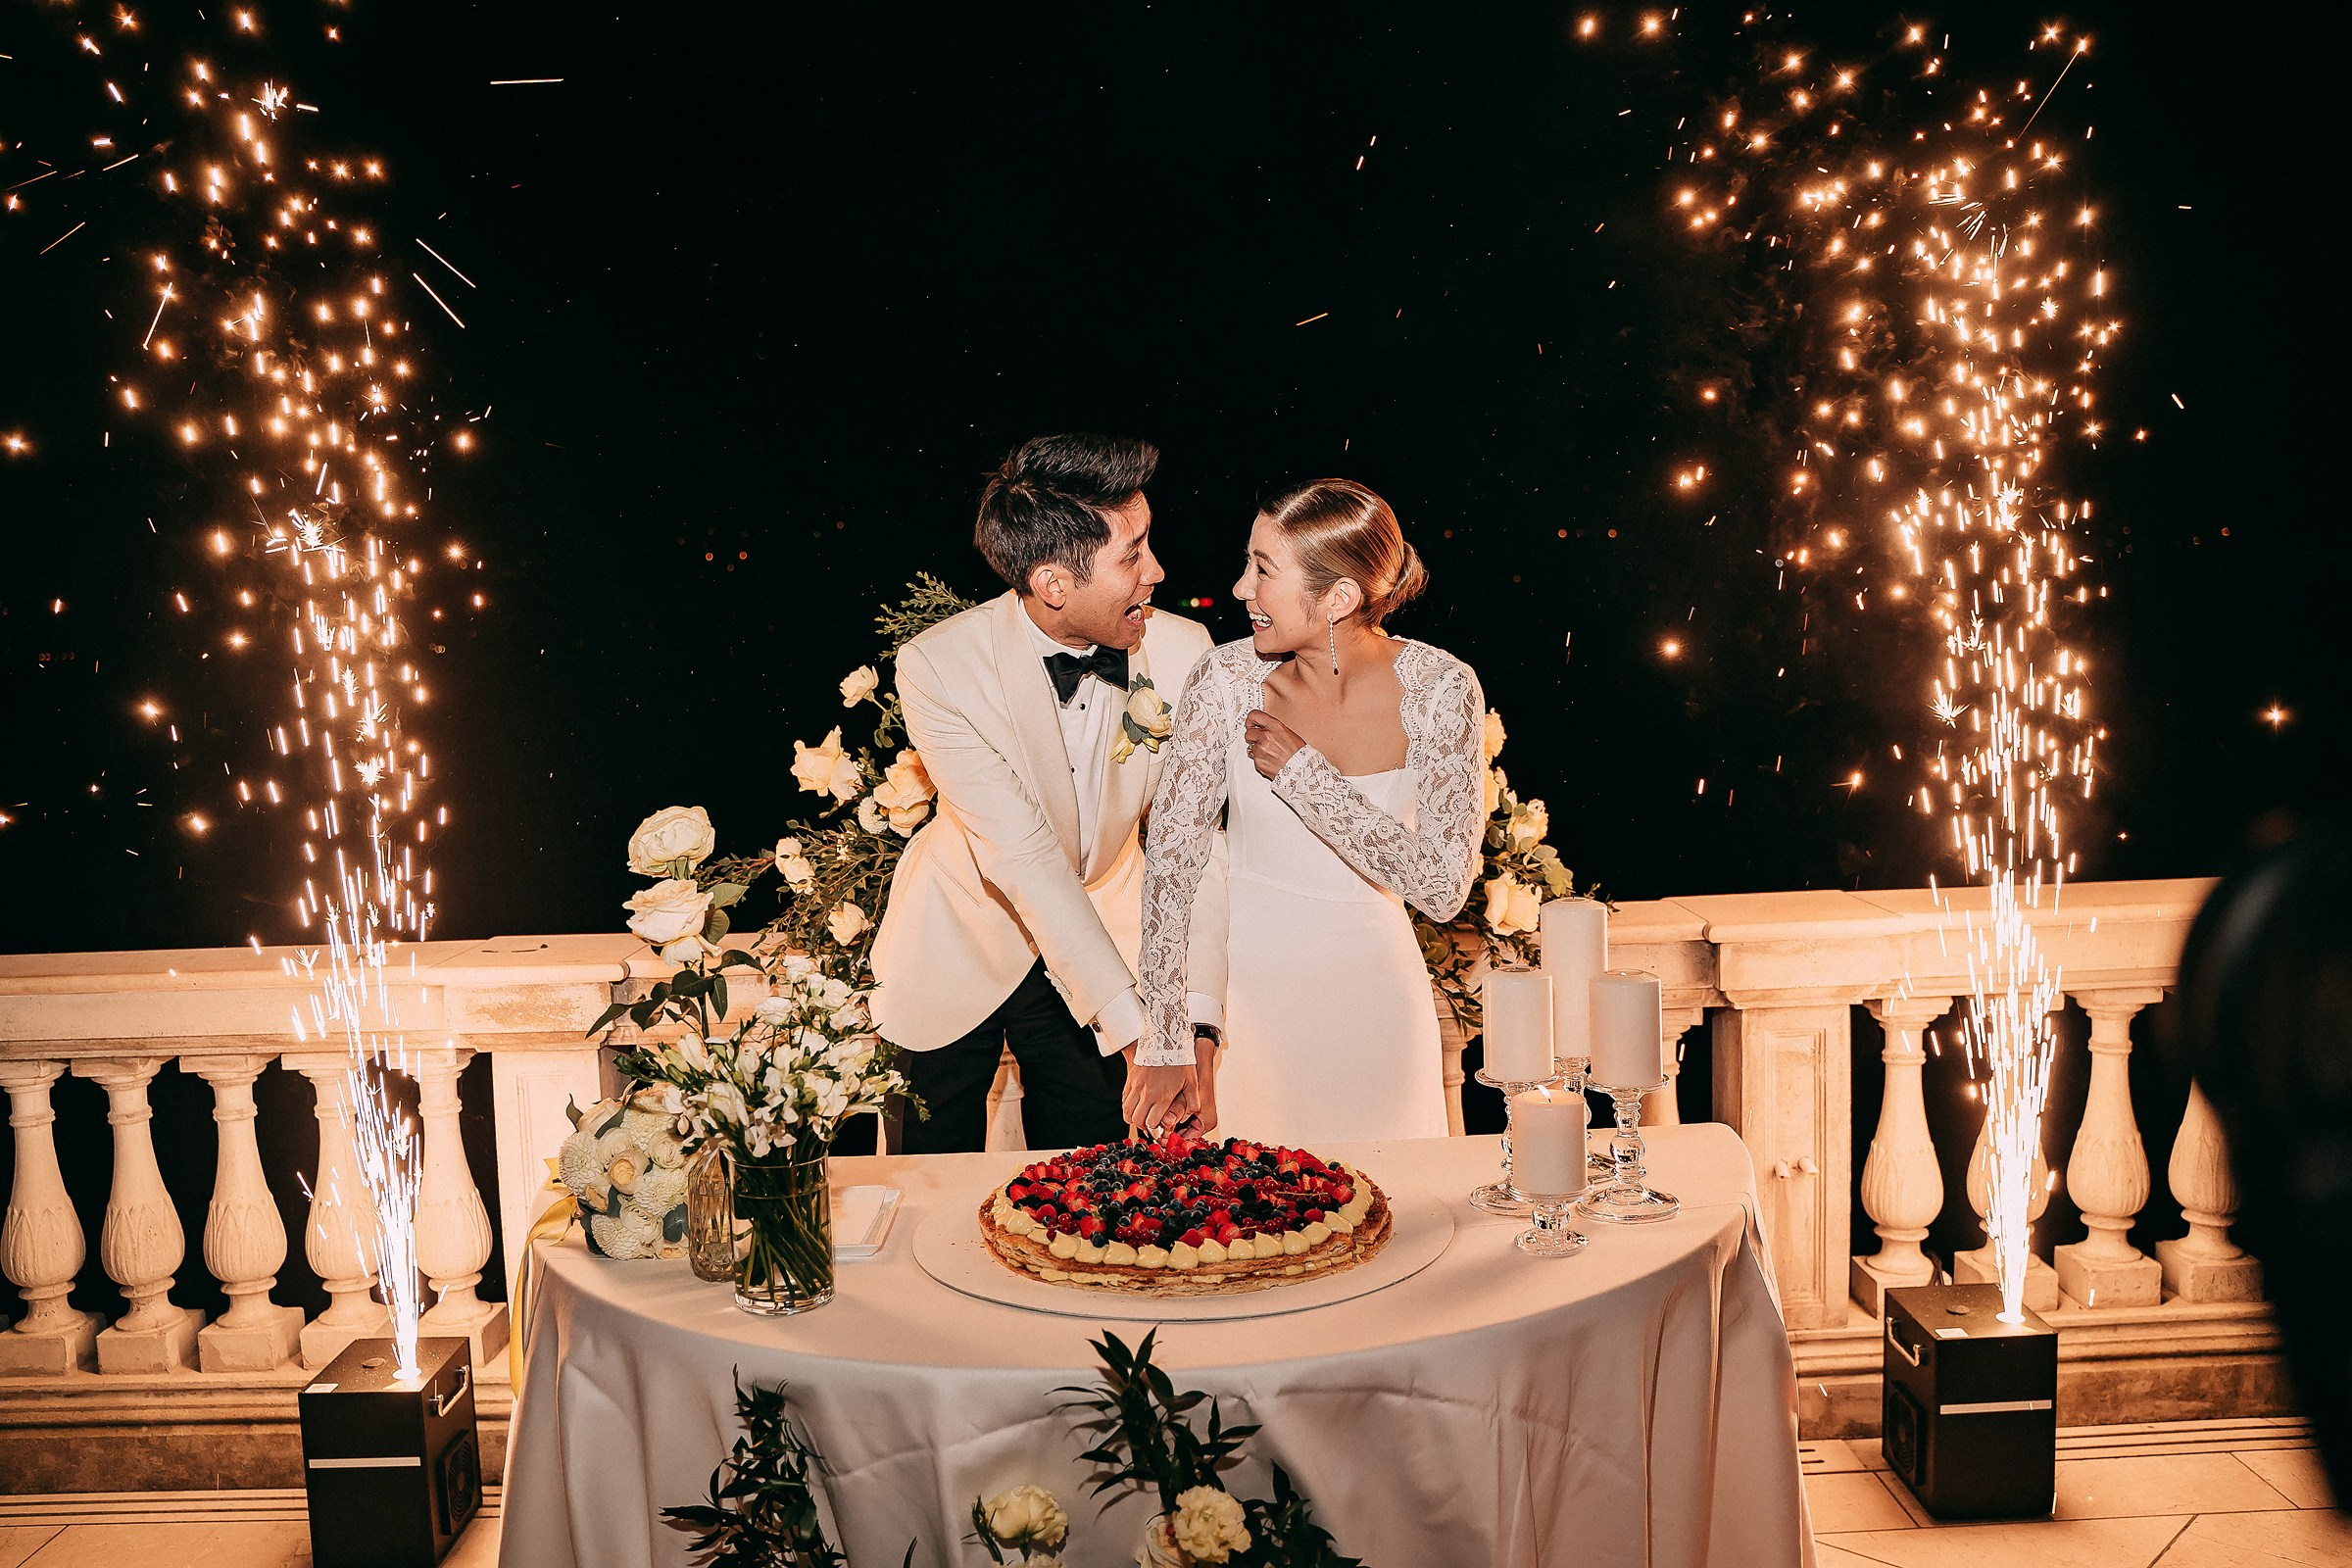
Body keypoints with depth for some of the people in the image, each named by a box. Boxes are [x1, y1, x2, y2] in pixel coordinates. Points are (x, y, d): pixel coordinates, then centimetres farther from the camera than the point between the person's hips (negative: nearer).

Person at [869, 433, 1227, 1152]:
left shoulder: (1181, 650, -18)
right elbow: (1023, 859, -31)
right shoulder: (939, 667, -26)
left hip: (1099, 927, 2)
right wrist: (1138, 1025, -36)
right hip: (960, 942, -2)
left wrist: (1191, 1027, -32)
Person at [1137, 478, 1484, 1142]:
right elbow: (1171, 863, -12)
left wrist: (1303, 774, -22)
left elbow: (1443, 887, -19)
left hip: (1369, 983, 0)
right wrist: (1174, 1050, -18)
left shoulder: (1440, 689, -15)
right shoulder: (1225, 681, -14)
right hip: (1235, 981, 0)